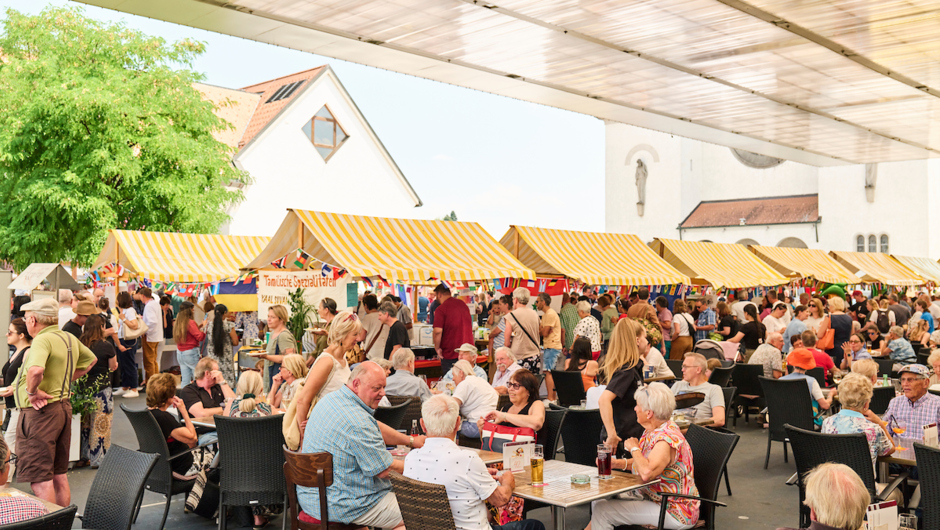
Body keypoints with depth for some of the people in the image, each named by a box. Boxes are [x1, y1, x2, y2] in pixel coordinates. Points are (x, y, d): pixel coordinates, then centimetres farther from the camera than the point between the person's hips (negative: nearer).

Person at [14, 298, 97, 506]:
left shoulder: (43, 340, -18)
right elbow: (91, 359, 27)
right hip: (63, 407, 9)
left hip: (39, 412, -9)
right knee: (59, 474, 17)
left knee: (39, 477, -3)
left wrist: (31, 391, -19)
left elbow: (35, 370, -37)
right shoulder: (70, 338, 10)